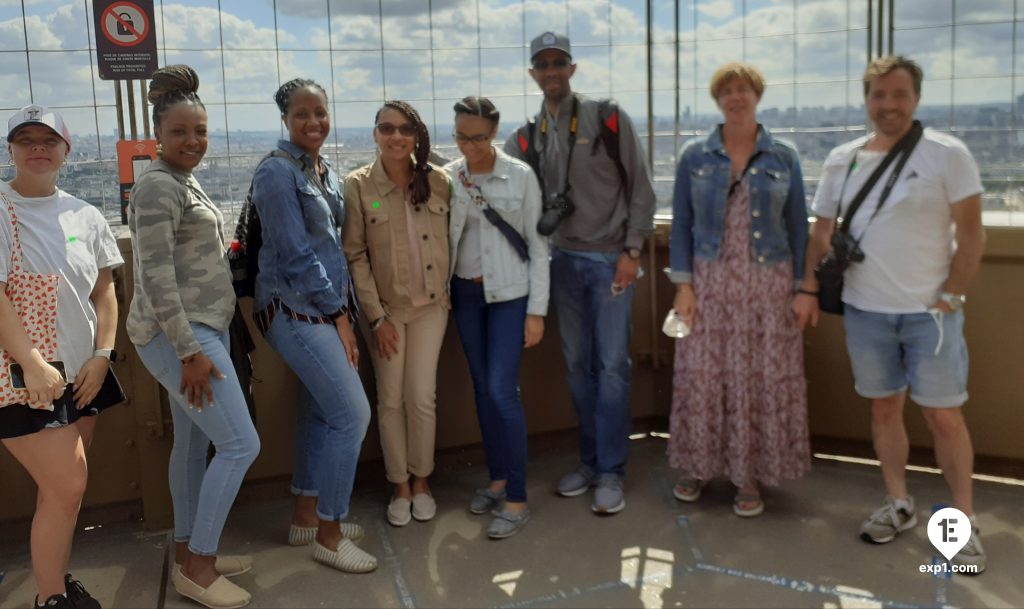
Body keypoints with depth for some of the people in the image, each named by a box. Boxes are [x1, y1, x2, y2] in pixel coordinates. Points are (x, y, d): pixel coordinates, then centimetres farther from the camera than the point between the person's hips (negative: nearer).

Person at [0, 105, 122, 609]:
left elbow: (103, 291, 9)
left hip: (82, 374, 5)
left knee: (61, 486, 12)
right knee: (68, 486, -6)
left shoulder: (84, 216, 8)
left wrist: (102, 355, -2)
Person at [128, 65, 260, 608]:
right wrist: (190, 351, -22)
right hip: (179, 334, -10)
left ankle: (189, 553, 27)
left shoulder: (184, 181, 14)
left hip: (200, 328, 10)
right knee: (241, 444, -8)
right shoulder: (159, 186, -17)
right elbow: (156, 277, -22)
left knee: (193, 444, 15)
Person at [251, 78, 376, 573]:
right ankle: (328, 536, 4)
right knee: (353, 414, -9)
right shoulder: (277, 172, -13)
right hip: (295, 309, -8)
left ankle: (306, 518, 28)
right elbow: (297, 253, -16)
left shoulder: (325, 172, 13)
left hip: (324, 308, 8)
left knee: (320, 412, 13)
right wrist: (339, 316, -14)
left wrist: (344, 309, 10)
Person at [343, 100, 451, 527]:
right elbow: (355, 256, -8)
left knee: (422, 397, 1)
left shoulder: (438, 181, -3)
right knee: (391, 400, 5)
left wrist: (450, 292, 1)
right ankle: (399, 486, 22)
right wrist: (376, 315, -10)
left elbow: (453, 239, 5)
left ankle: (421, 481, 22)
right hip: (386, 308, -1)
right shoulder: (358, 186, -9)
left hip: (431, 305, 1)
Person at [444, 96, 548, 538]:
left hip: (509, 293, -3)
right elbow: (442, 239, 6)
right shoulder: (447, 178, 0)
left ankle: (517, 499, -1)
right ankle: (497, 478, 25)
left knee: (502, 390, -10)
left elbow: (537, 246, -5)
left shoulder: (520, 176, -8)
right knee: (482, 388, 10)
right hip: (465, 292, 4)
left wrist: (536, 311, -8)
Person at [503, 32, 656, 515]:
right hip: (564, 260, 4)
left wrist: (632, 250, -9)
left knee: (611, 366, -3)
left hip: (610, 259, -4)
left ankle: (611, 472, 6)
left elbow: (640, 188, -4)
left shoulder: (608, 119, -4)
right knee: (578, 365, 9)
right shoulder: (526, 139, 7)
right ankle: (590, 461, 21)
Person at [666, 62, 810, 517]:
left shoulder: (783, 158, 4)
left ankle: (749, 477, 16)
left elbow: (797, 227, 6)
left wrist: (801, 288, 1)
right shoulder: (694, 156, 4)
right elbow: (681, 224, 4)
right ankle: (698, 466, 21)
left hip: (767, 284, 0)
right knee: (702, 377, 4)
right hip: (710, 283, 0)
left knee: (763, 380, 2)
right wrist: (682, 284, -4)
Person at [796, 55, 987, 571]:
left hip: (930, 310, -3)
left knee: (944, 415, 0)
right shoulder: (842, 160, 5)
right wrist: (810, 289, 0)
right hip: (865, 310, 4)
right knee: (884, 409, 12)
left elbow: (971, 232, -7)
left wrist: (951, 297, -11)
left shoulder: (948, 154, -7)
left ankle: (964, 520, 14)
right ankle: (899, 505, 27)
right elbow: (822, 230, 9)